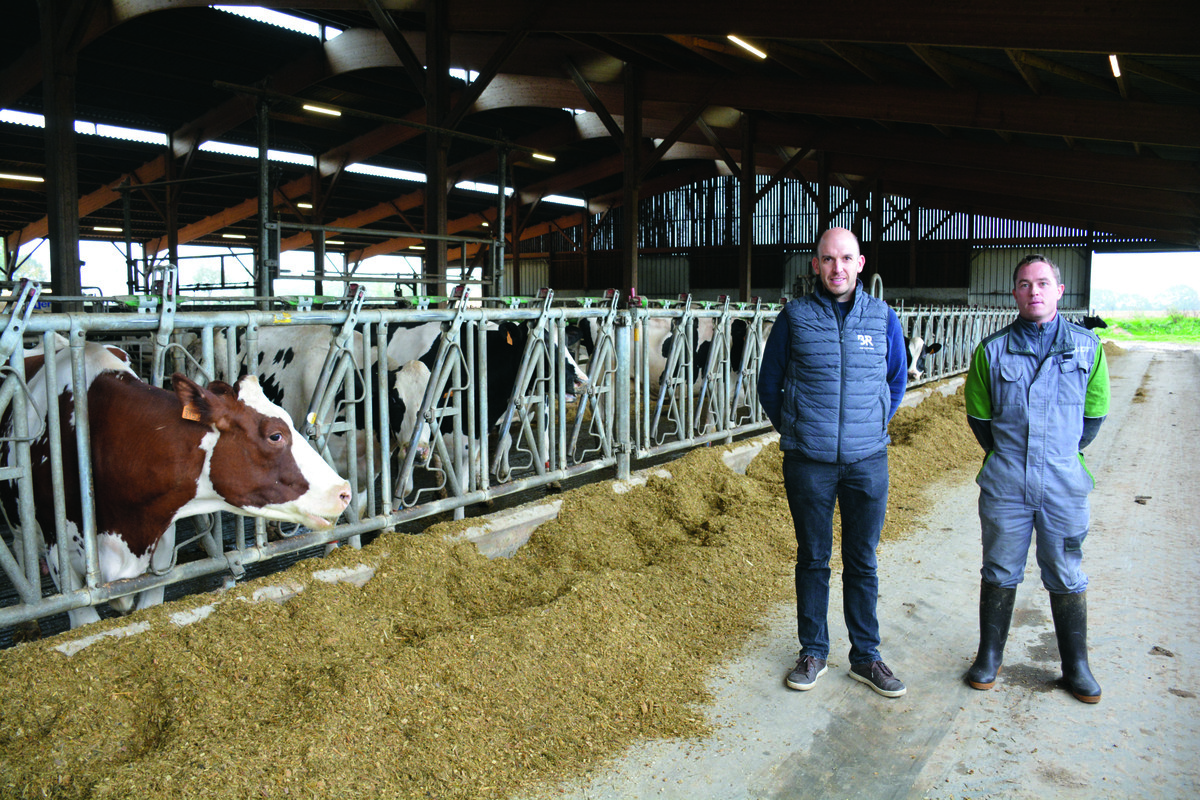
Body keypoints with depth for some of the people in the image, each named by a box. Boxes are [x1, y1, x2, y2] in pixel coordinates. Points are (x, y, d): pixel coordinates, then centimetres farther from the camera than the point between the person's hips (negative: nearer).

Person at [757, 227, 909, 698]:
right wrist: (794, 431, 7)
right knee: (812, 558, 10)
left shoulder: (883, 318, 3)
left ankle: (865, 655, 25)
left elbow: (897, 381, 16)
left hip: (867, 462, 1)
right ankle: (813, 652, 25)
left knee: (862, 561, 11)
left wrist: (871, 430, 12)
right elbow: (769, 382, 7)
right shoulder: (795, 316, -2)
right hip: (808, 463, -1)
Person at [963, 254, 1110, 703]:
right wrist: (1007, 458, 7)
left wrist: (1065, 456, 8)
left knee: (1067, 577, 10)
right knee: (1000, 573, 10)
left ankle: (1076, 665, 26)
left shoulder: (1086, 345, 2)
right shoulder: (992, 351, -1)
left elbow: (1094, 413, 10)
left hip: (1064, 485, 0)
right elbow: (978, 416, 8)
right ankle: (989, 655, 25)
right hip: (1004, 485, 0)